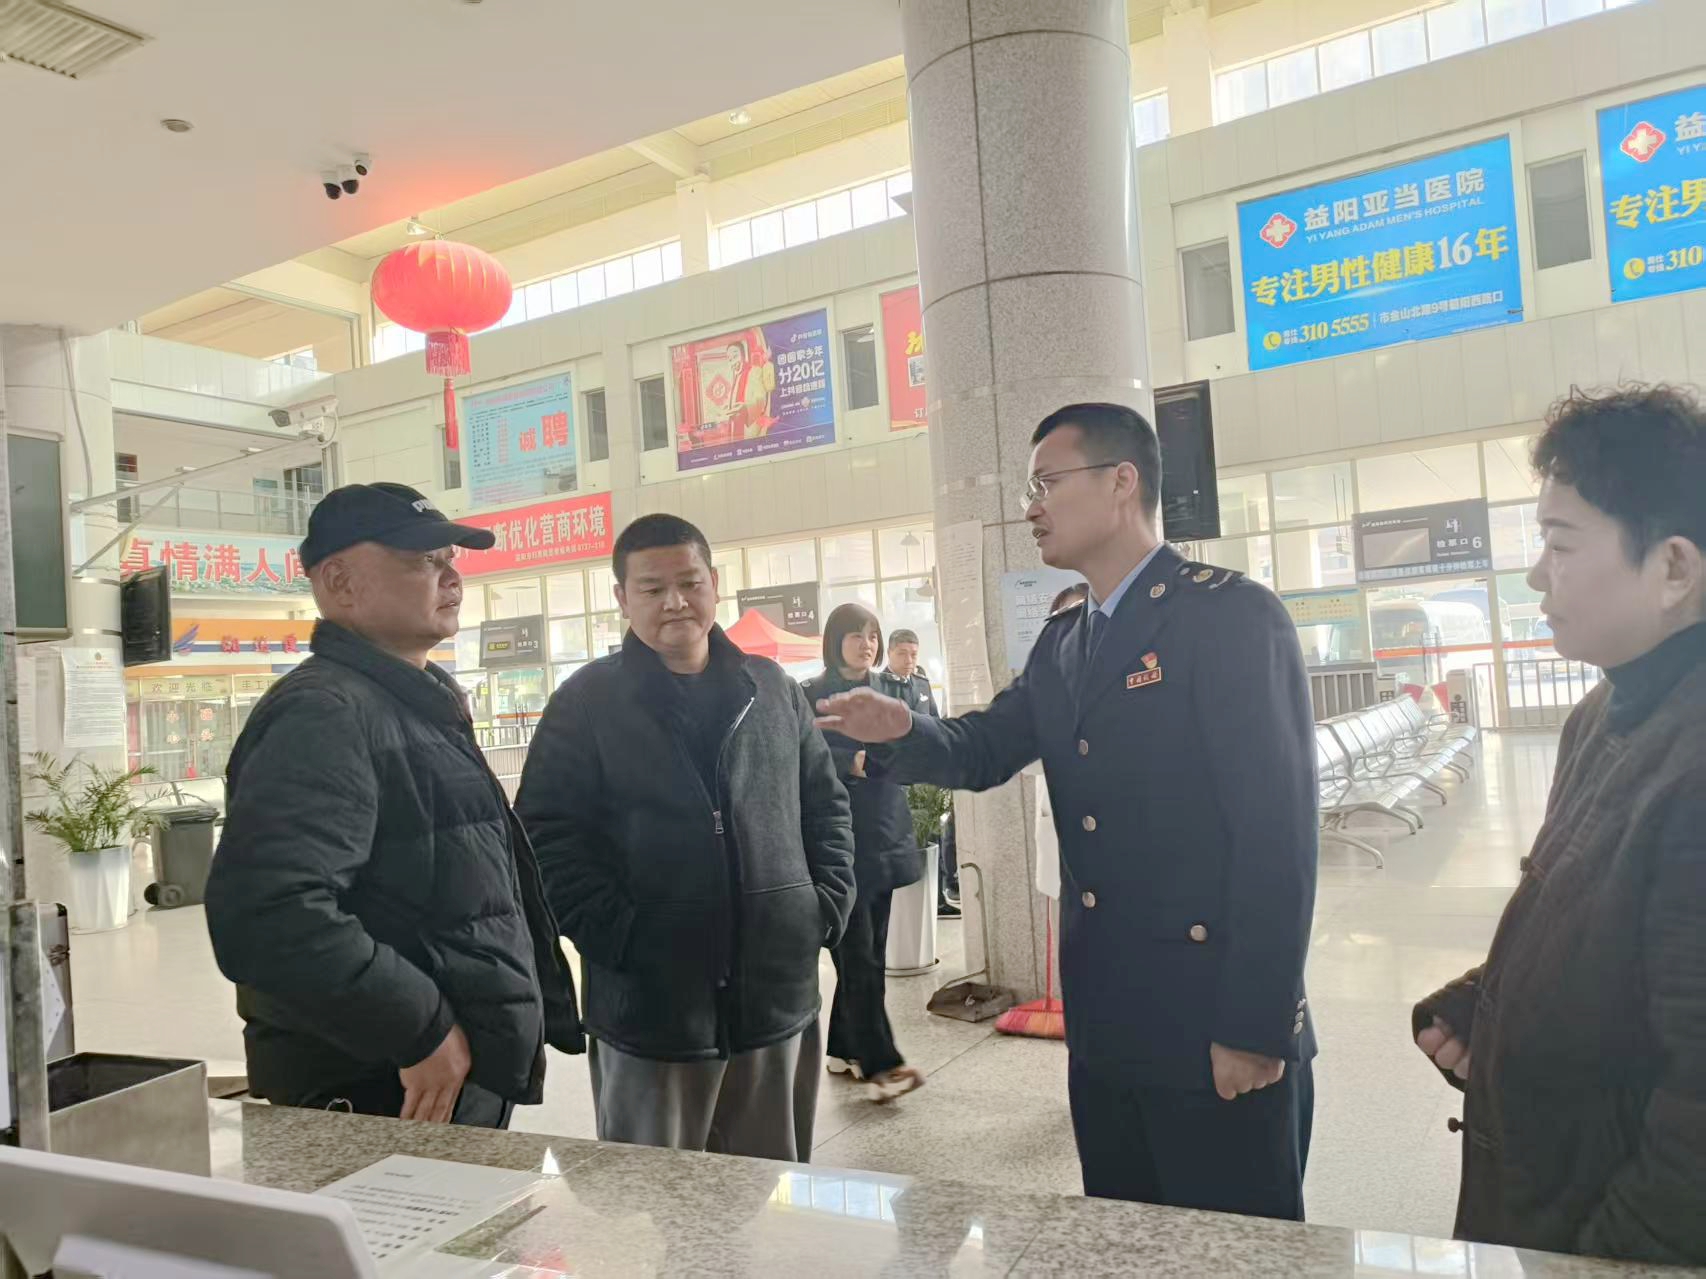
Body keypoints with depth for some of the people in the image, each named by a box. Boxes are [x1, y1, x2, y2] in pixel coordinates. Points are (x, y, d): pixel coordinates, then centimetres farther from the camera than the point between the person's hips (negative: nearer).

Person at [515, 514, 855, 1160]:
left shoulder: (772, 689, 9)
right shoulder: (586, 702, -3)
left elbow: (825, 804, 15)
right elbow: (548, 837, -6)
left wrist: (828, 906, 3)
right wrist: (618, 938, -14)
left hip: (780, 997, 4)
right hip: (649, 1005, -3)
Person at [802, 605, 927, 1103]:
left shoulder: (886, 690, 13)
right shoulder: (813, 695, -4)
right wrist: (852, 762, -24)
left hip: (884, 835, 6)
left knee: (870, 953, 11)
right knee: (858, 955, -6)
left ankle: (845, 1048, 23)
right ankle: (880, 1062, -1)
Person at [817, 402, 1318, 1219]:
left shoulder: (1233, 615, -14)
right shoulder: (1061, 644, 11)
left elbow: (1277, 830, -18)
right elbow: (982, 751, 7)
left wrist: (1255, 1030, -19)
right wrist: (901, 733, -15)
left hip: (1216, 1028, -7)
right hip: (1103, 1026, 8)